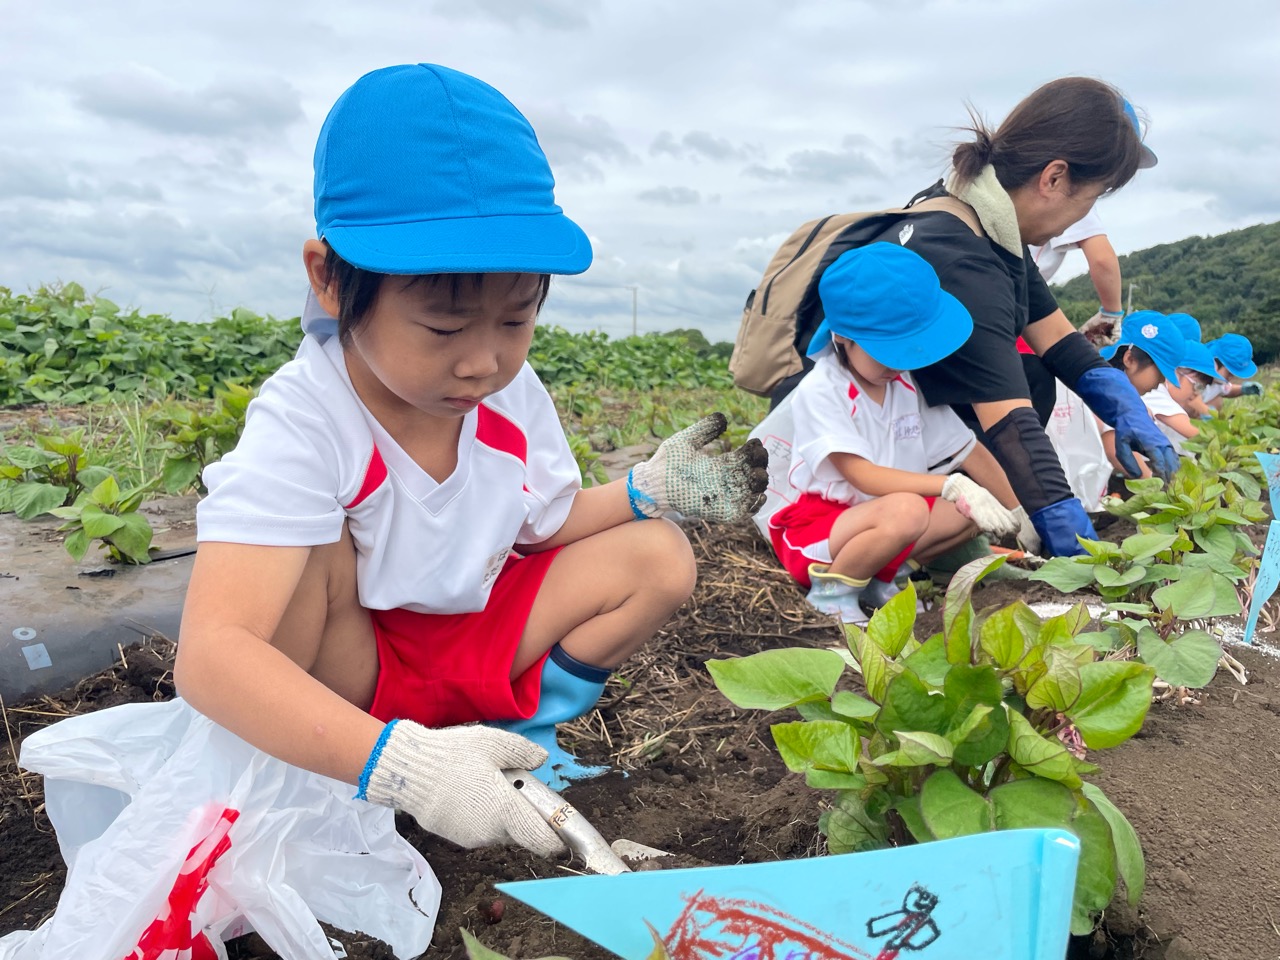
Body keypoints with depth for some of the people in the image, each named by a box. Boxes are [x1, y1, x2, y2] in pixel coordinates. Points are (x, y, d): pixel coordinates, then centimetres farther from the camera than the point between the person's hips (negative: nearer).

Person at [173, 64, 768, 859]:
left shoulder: (516, 397, -13)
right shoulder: (303, 423, -31)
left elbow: (542, 524, 5)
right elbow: (209, 655, -42)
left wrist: (650, 489, -11)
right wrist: (399, 763, -54)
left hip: (476, 649, 5)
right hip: (344, 675, -4)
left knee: (659, 558, -6)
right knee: (314, 545, -35)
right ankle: (311, 785, -11)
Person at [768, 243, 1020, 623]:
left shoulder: (910, 386, 2)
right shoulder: (820, 391, -18)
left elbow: (972, 453, 6)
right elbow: (863, 476, -26)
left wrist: (1022, 519, 4)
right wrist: (952, 485, -33)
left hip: (881, 522, 8)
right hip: (817, 529, -7)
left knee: (974, 506, -6)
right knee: (907, 510, -34)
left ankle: (879, 577, 1)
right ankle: (832, 589, -11)